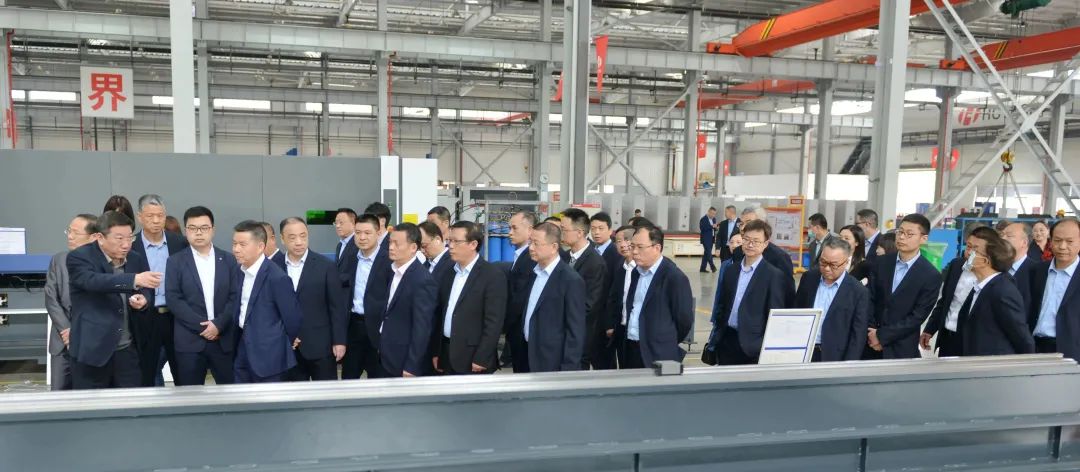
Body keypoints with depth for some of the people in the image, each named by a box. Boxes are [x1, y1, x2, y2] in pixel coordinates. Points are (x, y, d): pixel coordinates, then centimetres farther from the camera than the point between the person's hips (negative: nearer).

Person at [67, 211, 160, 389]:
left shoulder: (137, 260, 7)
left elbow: (147, 293, 13)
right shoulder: (79, 257, -8)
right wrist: (134, 279, -43)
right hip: (92, 349, -4)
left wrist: (143, 300, -12)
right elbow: (94, 281, -28)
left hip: (128, 350, 4)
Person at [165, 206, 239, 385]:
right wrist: (202, 326, -11)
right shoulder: (175, 261, 4)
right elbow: (173, 300, -4)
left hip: (224, 339, 1)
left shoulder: (228, 260, 8)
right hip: (189, 341, -1)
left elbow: (235, 296, 2)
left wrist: (218, 324, -11)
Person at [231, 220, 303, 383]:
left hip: (268, 355, -7)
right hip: (243, 351, 8)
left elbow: (293, 315, -15)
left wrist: (292, 340, 1)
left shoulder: (277, 278, -22)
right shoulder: (241, 272, 4)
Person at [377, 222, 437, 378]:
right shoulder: (394, 270, 5)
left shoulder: (422, 281, -21)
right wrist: (381, 347, 10)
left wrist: (412, 367, -18)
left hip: (404, 362, -7)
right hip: (386, 357, 8)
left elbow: (421, 328, -20)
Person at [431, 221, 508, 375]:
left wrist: (481, 359, -17)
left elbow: (493, 322, -15)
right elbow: (440, 314, 12)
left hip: (472, 359, -6)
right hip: (447, 355, 6)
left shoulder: (493, 275, -11)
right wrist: (436, 351, 10)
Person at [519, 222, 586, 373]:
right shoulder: (535, 272, 8)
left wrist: (568, 370, -16)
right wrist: (522, 351, 10)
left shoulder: (571, 280, -14)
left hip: (552, 364, -7)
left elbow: (576, 331, -15)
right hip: (528, 357, 7)